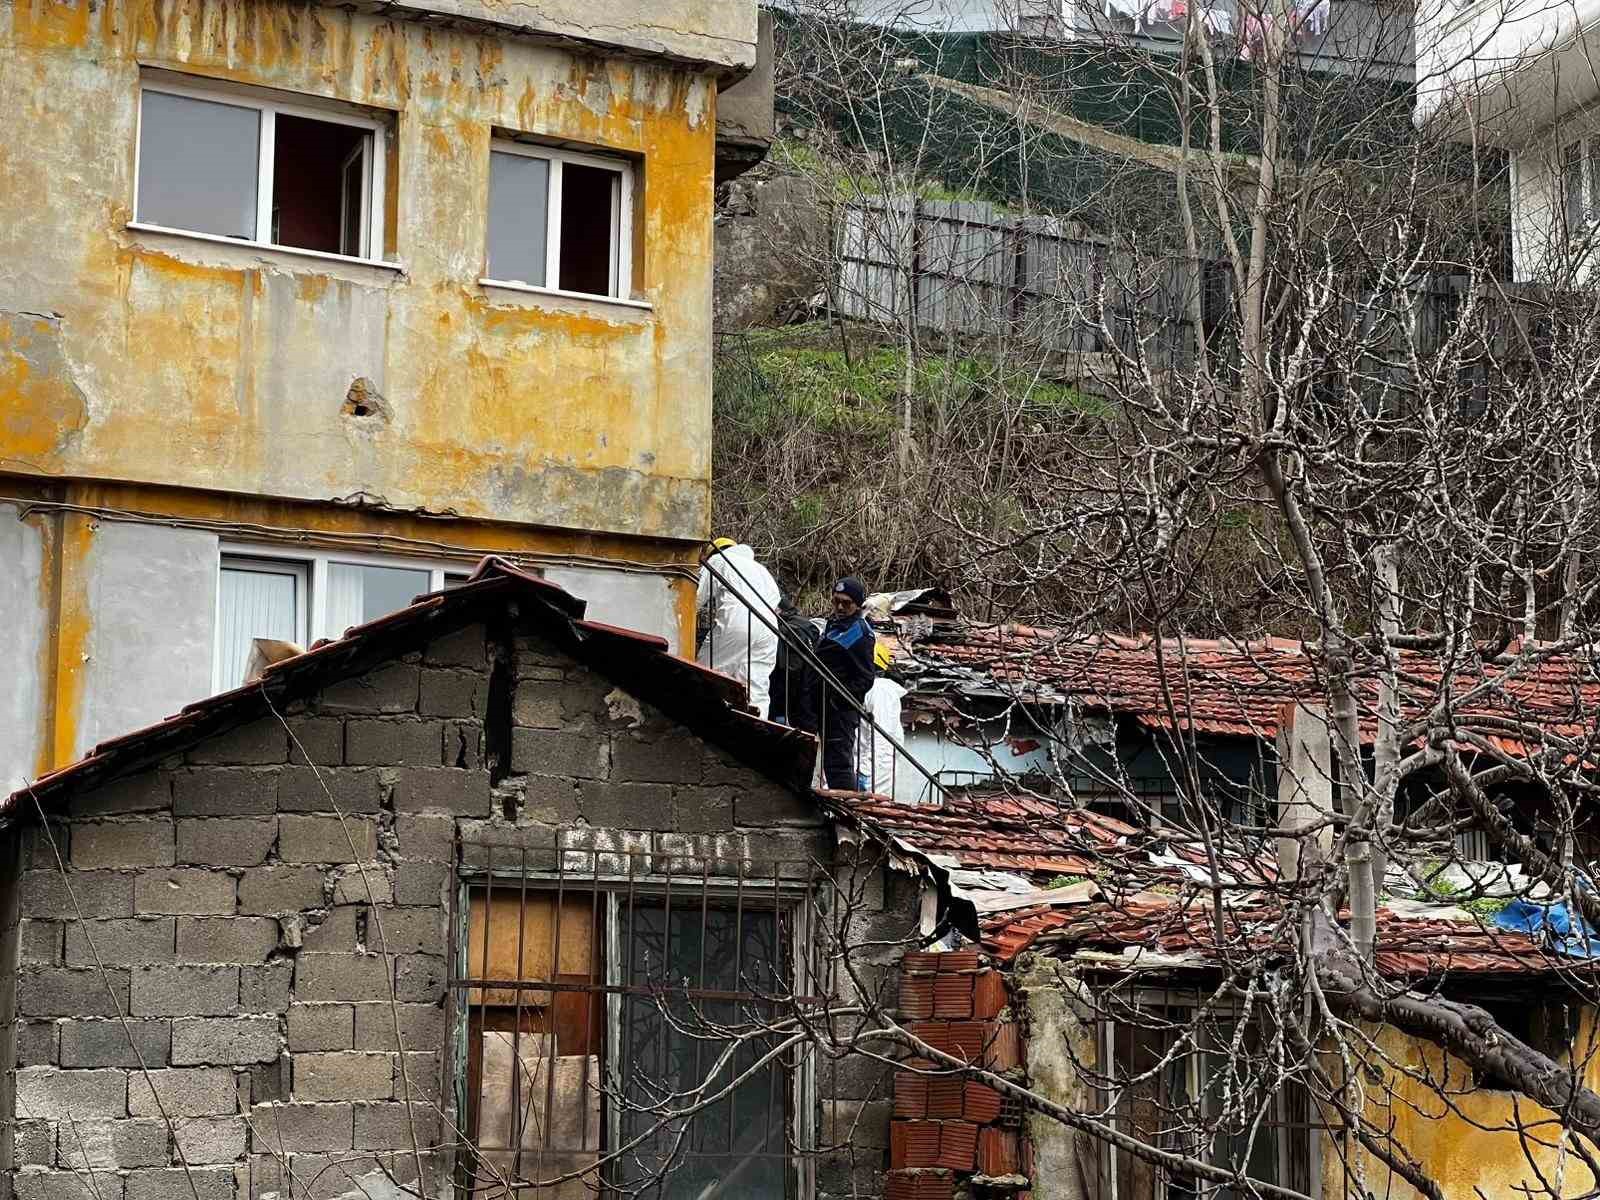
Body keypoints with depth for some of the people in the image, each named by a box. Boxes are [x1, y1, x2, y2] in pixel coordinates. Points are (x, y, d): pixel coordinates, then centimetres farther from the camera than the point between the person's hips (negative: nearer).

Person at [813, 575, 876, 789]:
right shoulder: (832, 624, 17)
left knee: (839, 764, -12)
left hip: (843, 710, -10)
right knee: (831, 763, 14)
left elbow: (865, 679, -14)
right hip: (826, 708, 10)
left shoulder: (860, 633, -10)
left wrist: (839, 698, -22)